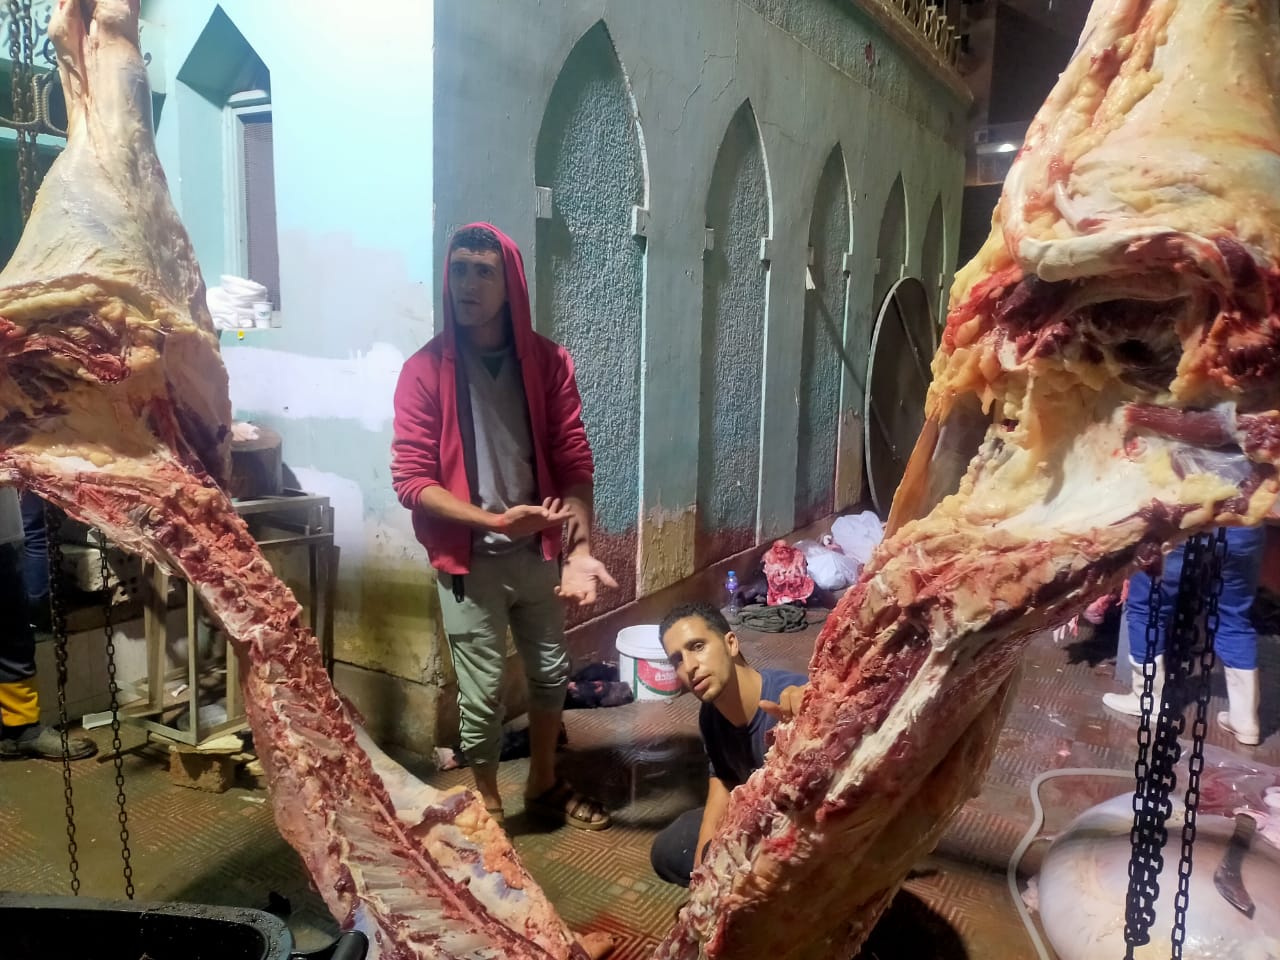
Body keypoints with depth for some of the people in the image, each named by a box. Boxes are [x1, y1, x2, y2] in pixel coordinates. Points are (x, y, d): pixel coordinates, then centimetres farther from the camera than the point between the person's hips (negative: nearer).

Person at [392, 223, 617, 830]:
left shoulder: (548, 362, -3)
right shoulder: (424, 370, -10)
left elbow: (574, 461, -4)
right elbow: (410, 480, -13)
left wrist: (579, 548, -16)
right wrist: (496, 520, -23)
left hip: (538, 551, 4)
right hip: (469, 559, -3)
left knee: (551, 671, 16)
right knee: (483, 690, 5)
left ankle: (543, 785, 40)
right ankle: (487, 806, 29)